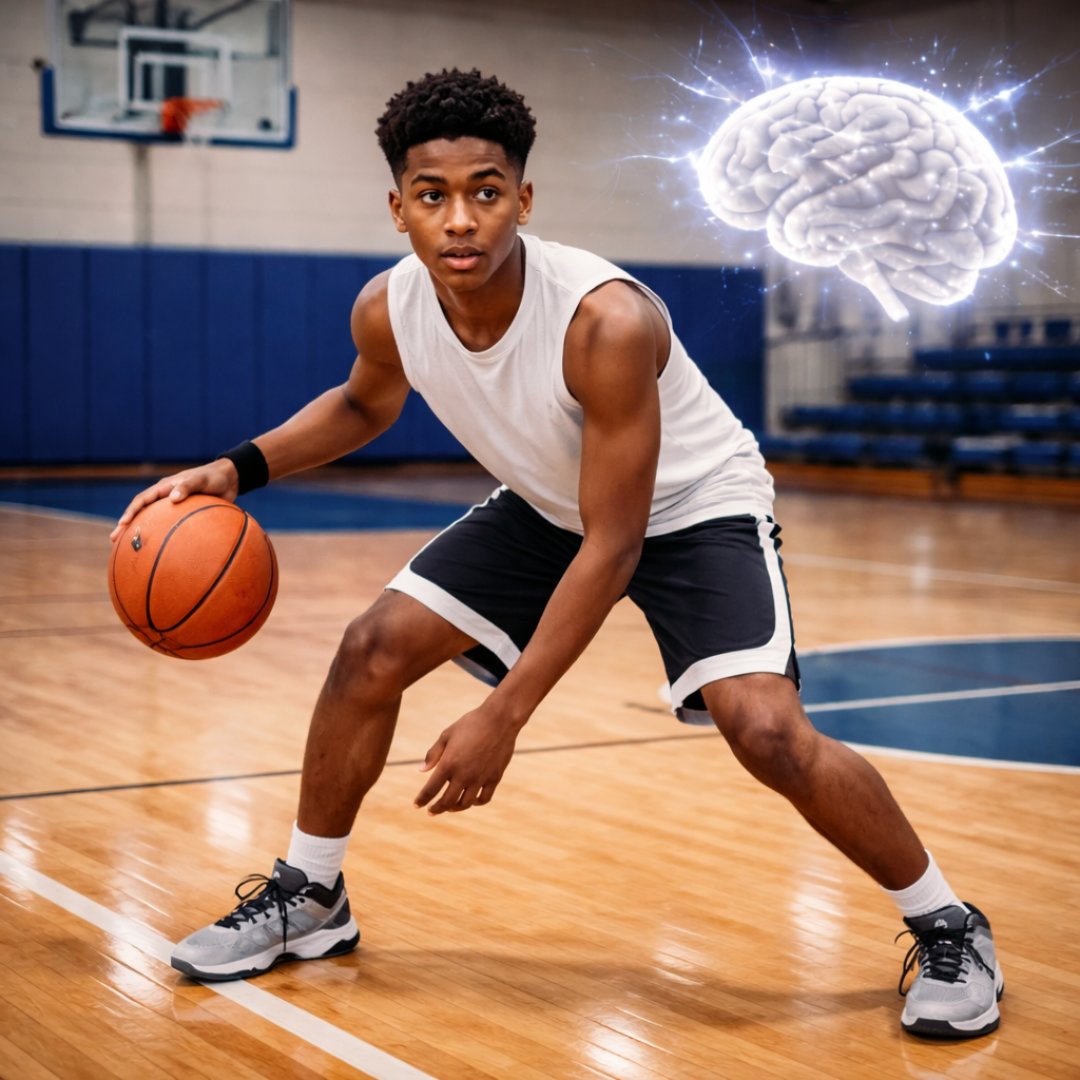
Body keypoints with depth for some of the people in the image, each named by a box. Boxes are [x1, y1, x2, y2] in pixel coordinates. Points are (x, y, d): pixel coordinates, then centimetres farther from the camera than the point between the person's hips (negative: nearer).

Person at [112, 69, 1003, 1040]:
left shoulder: (608, 322, -37)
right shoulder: (389, 309, -19)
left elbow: (612, 545, -31)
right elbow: (365, 404, 8)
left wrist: (503, 718, -31)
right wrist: (238, 469, -8)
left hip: (694, 509, -6)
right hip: (549, 505, 6)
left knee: (765, 729, -25)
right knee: (372, 652, -2)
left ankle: (948, 930, -2)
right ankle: (308, 900, 19)